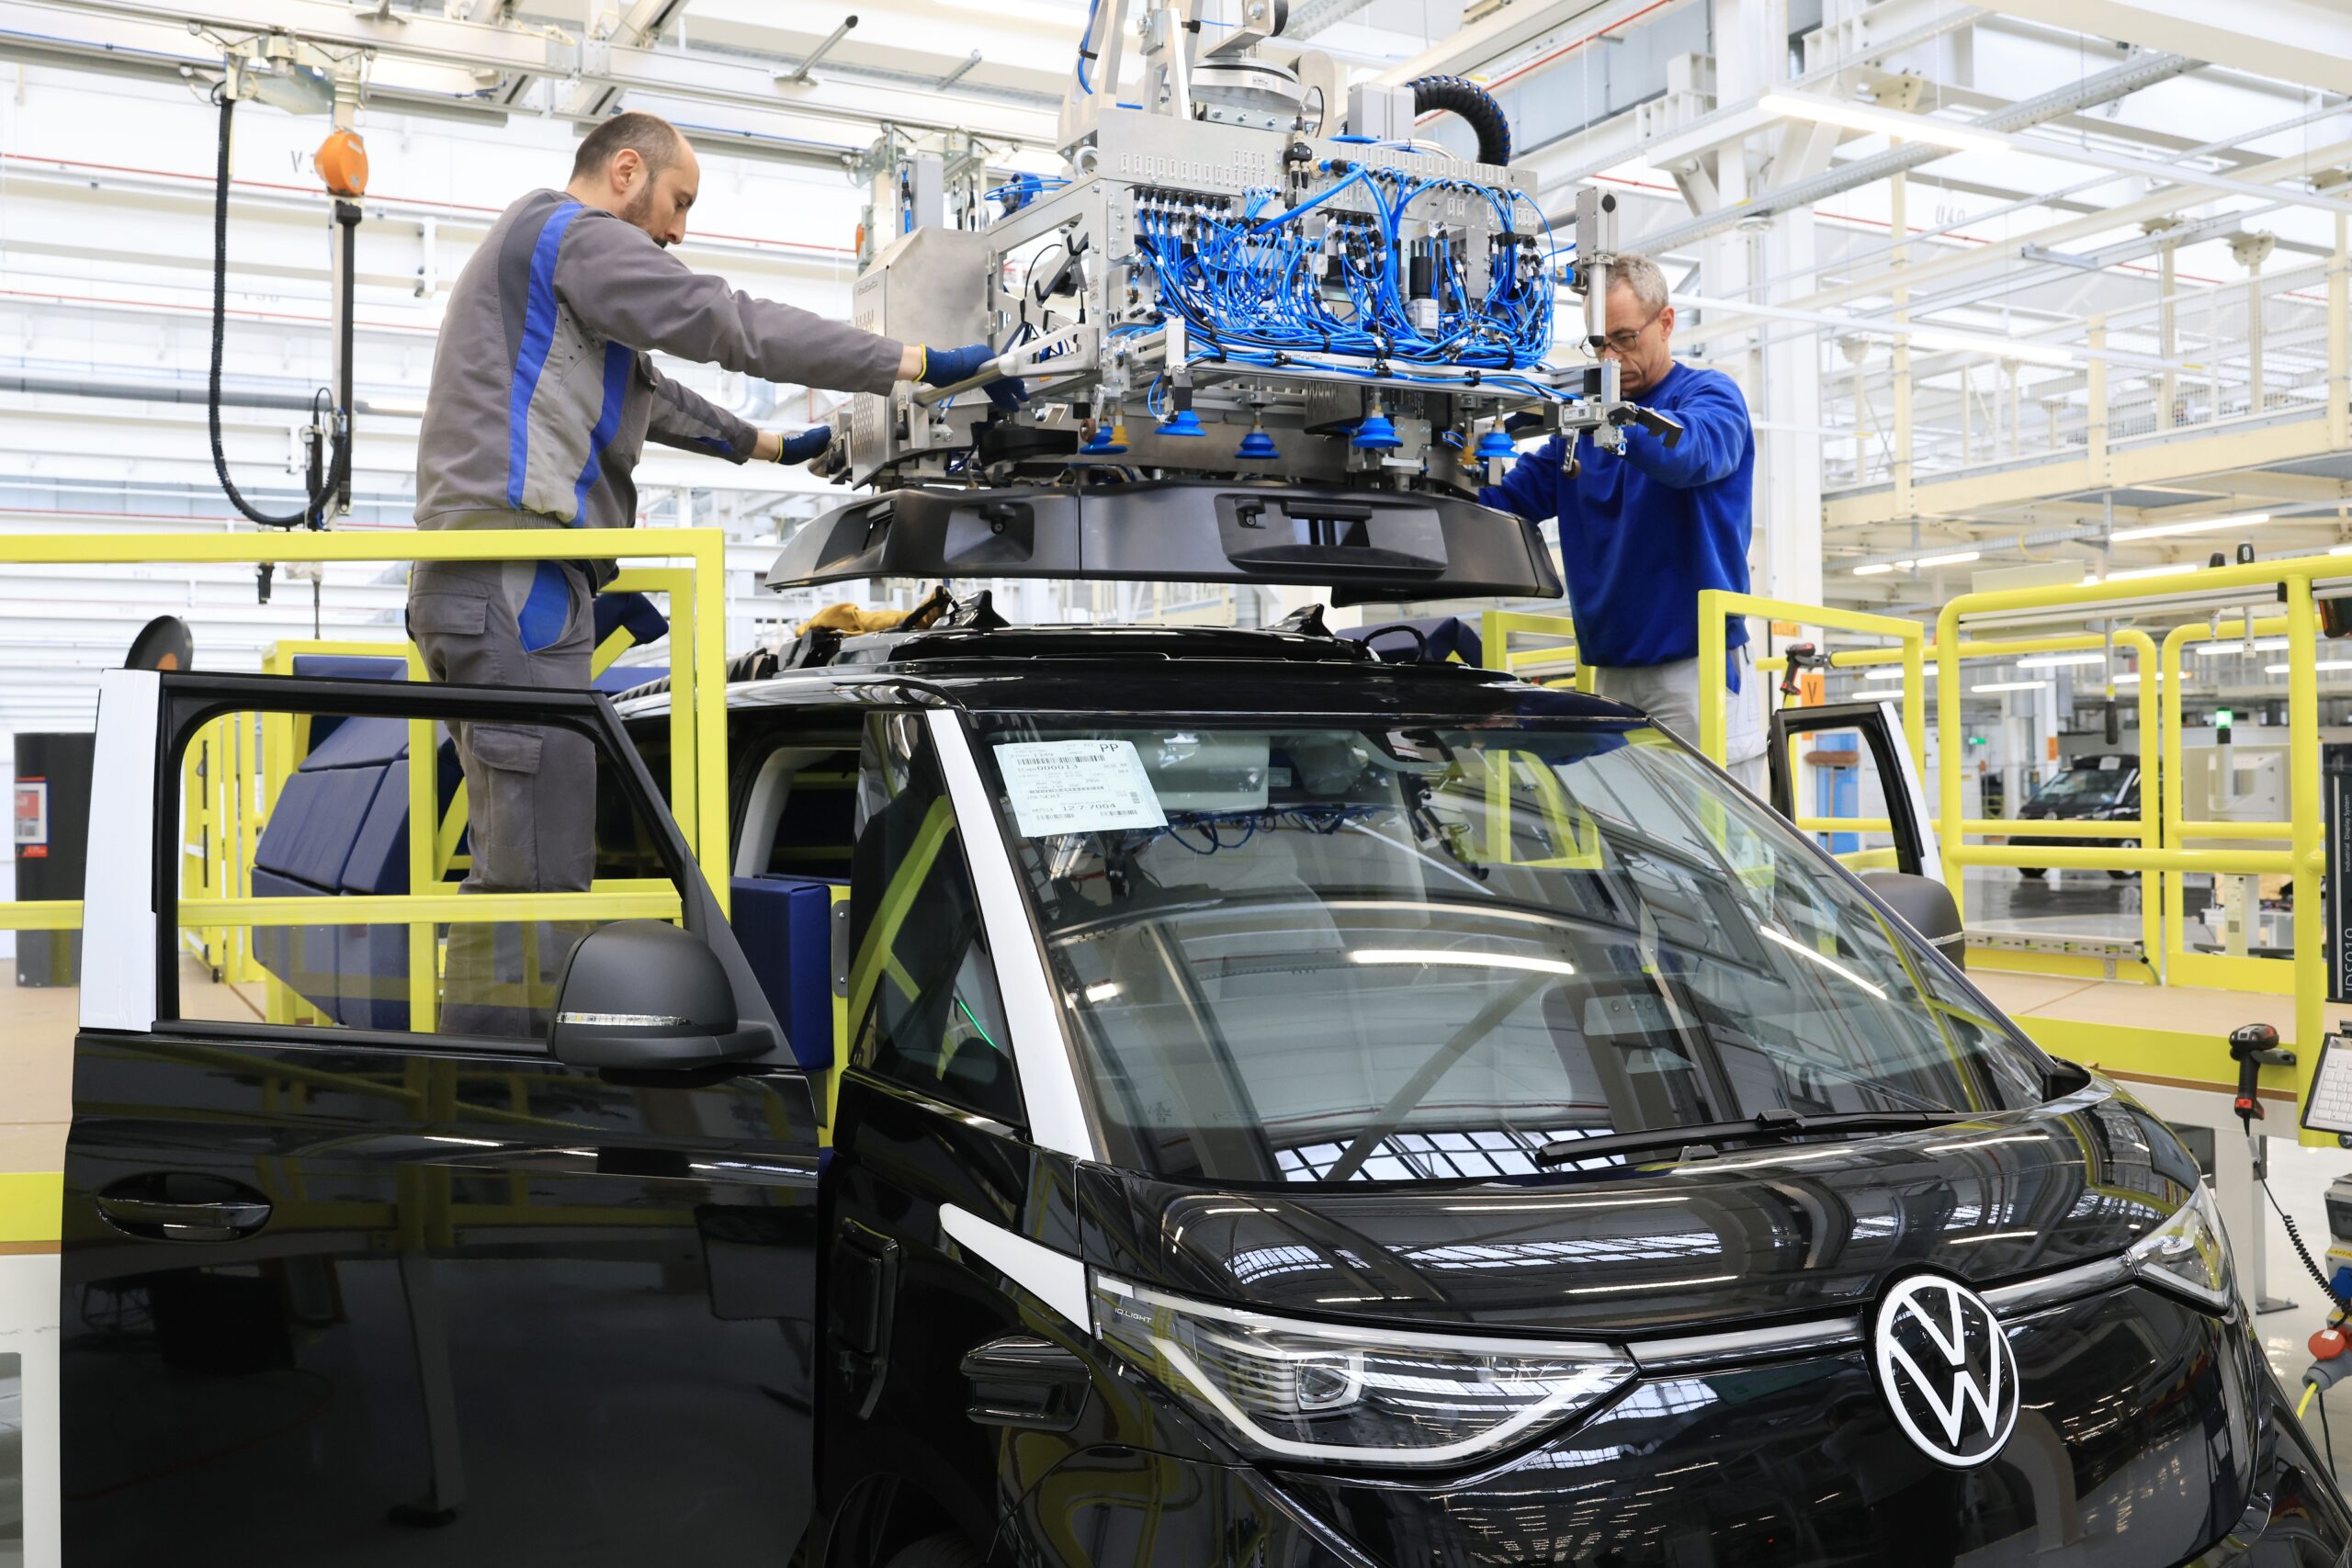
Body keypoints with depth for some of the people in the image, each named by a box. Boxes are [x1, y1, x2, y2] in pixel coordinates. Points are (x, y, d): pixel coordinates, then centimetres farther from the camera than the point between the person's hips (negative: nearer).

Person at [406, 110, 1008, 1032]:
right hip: (517, 584, -11)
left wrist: (767, 447, 49)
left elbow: (649, 394, 41)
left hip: (482, 586, 11)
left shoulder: (527, 251, 32)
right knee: (538, 880, -14)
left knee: (515, 871, 11)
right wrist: (918, 363, -7)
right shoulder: (575, 235, -1)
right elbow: (731, 325, -9)